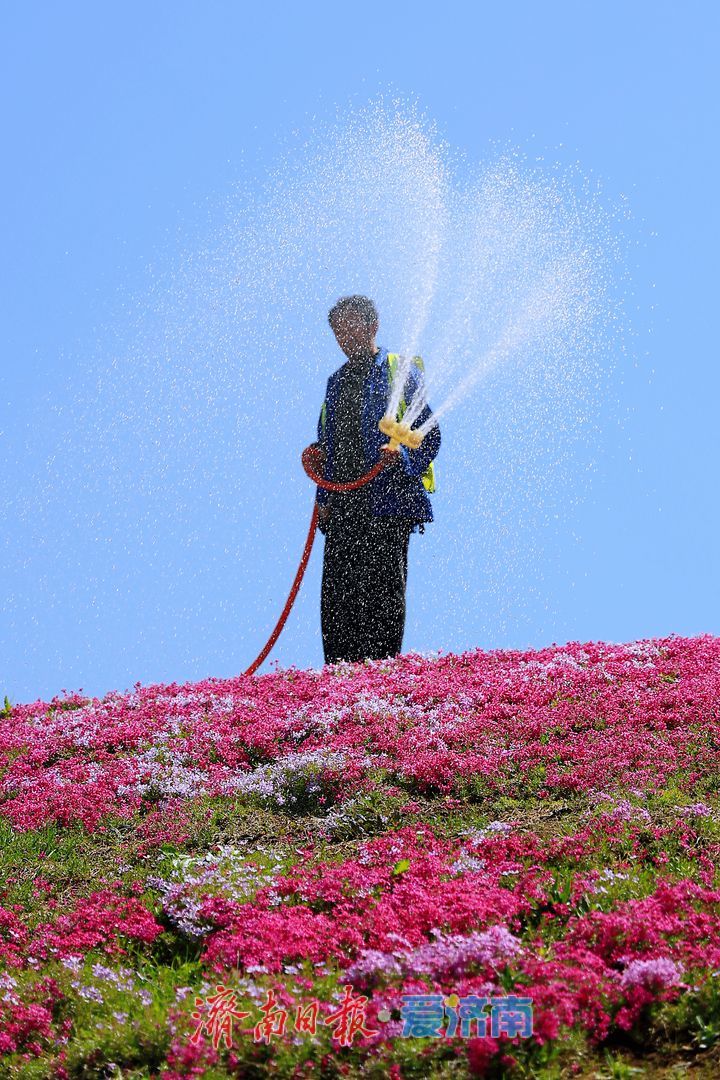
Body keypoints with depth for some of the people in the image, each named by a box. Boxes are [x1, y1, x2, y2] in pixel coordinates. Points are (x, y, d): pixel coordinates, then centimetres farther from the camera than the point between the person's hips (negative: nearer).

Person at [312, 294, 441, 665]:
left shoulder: (400, 372, 2)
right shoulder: (336, 381, 23)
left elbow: (430, 434, -3)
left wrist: (403, 457, -23)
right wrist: (324, 498, 15)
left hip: (387, 503, -6)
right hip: (342, 507, 6)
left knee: (383, 594, -6)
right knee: (336, 596, 3)